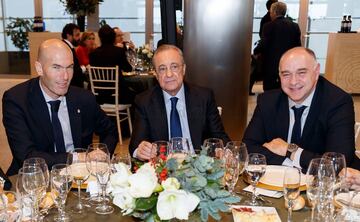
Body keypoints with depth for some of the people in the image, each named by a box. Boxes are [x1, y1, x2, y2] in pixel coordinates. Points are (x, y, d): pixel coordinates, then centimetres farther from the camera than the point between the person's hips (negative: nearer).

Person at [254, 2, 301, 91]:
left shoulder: (269, 26, -10)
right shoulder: (295, 26, 5)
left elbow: (263, 44, -13)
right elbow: (298, 46, 6)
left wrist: (255, 51, 6)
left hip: (271, 65, -4)